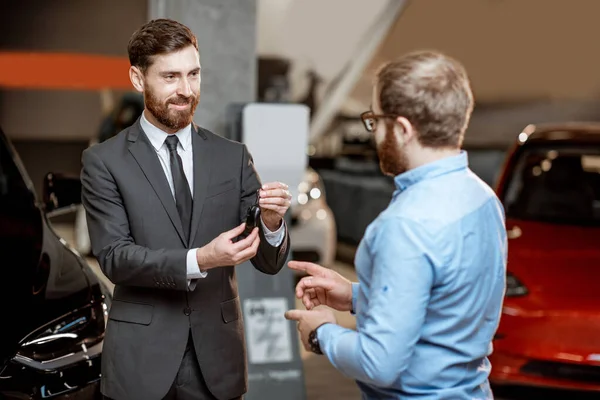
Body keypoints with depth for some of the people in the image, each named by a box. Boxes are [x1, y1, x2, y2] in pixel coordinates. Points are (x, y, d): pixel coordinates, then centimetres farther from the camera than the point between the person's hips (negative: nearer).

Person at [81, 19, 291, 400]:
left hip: (217, 357, 2)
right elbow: (114, 257, -11)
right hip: (142, 359, -2)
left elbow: (269, 262, 2)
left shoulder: (233, 156, 3)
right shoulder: (104, 161, -3)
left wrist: (271, 223, -20)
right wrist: (199, 260, -25)